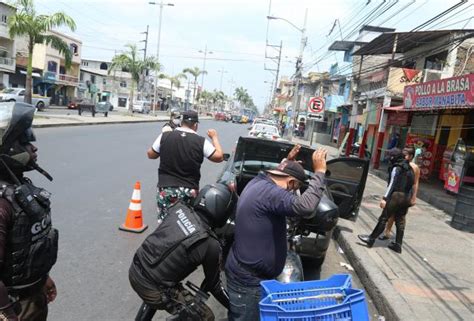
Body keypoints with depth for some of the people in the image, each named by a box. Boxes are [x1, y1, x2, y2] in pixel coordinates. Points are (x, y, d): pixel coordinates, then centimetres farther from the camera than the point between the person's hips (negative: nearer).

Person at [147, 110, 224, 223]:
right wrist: (214, 137, 15)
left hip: (166, 190, 1)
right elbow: (219, 157, 2)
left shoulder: (165, 136, -3)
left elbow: (151, 154, 11)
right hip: (189, 191, -1)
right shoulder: (201, 141, -7)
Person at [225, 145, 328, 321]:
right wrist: (319, 172, -28)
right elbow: (306, 206, -37)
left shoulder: (258, 181, 4)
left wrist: (287, 161, 20)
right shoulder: (269, 192, -27)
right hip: (248, 277, -10)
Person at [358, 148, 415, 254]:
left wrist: (385, 198, -18)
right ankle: (398, 245, 15)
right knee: (400, 221, 11)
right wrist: (409, 199, 15)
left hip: (397, 196, -8)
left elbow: (392, 184, -16)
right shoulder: (409, 168, 15)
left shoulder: (396, 168, -8)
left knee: (383, 218, -4)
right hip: (406, 198, 8)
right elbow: (412, 184, 13)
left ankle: (371, 239, 0)